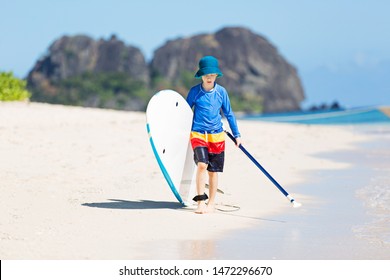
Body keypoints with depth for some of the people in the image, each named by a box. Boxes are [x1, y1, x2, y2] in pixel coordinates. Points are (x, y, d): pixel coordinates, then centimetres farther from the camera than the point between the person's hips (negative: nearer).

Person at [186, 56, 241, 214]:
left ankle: (211, 202, 20)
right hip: (198, 134, -2)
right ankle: (200, 201, -16)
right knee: (202, 165, -21)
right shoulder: (194, 91, -1)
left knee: (213, 170, 7)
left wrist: (236, 134, 16)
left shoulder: (221, 92, 3)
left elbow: (229, 114, 13)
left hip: (217, 136, 2)